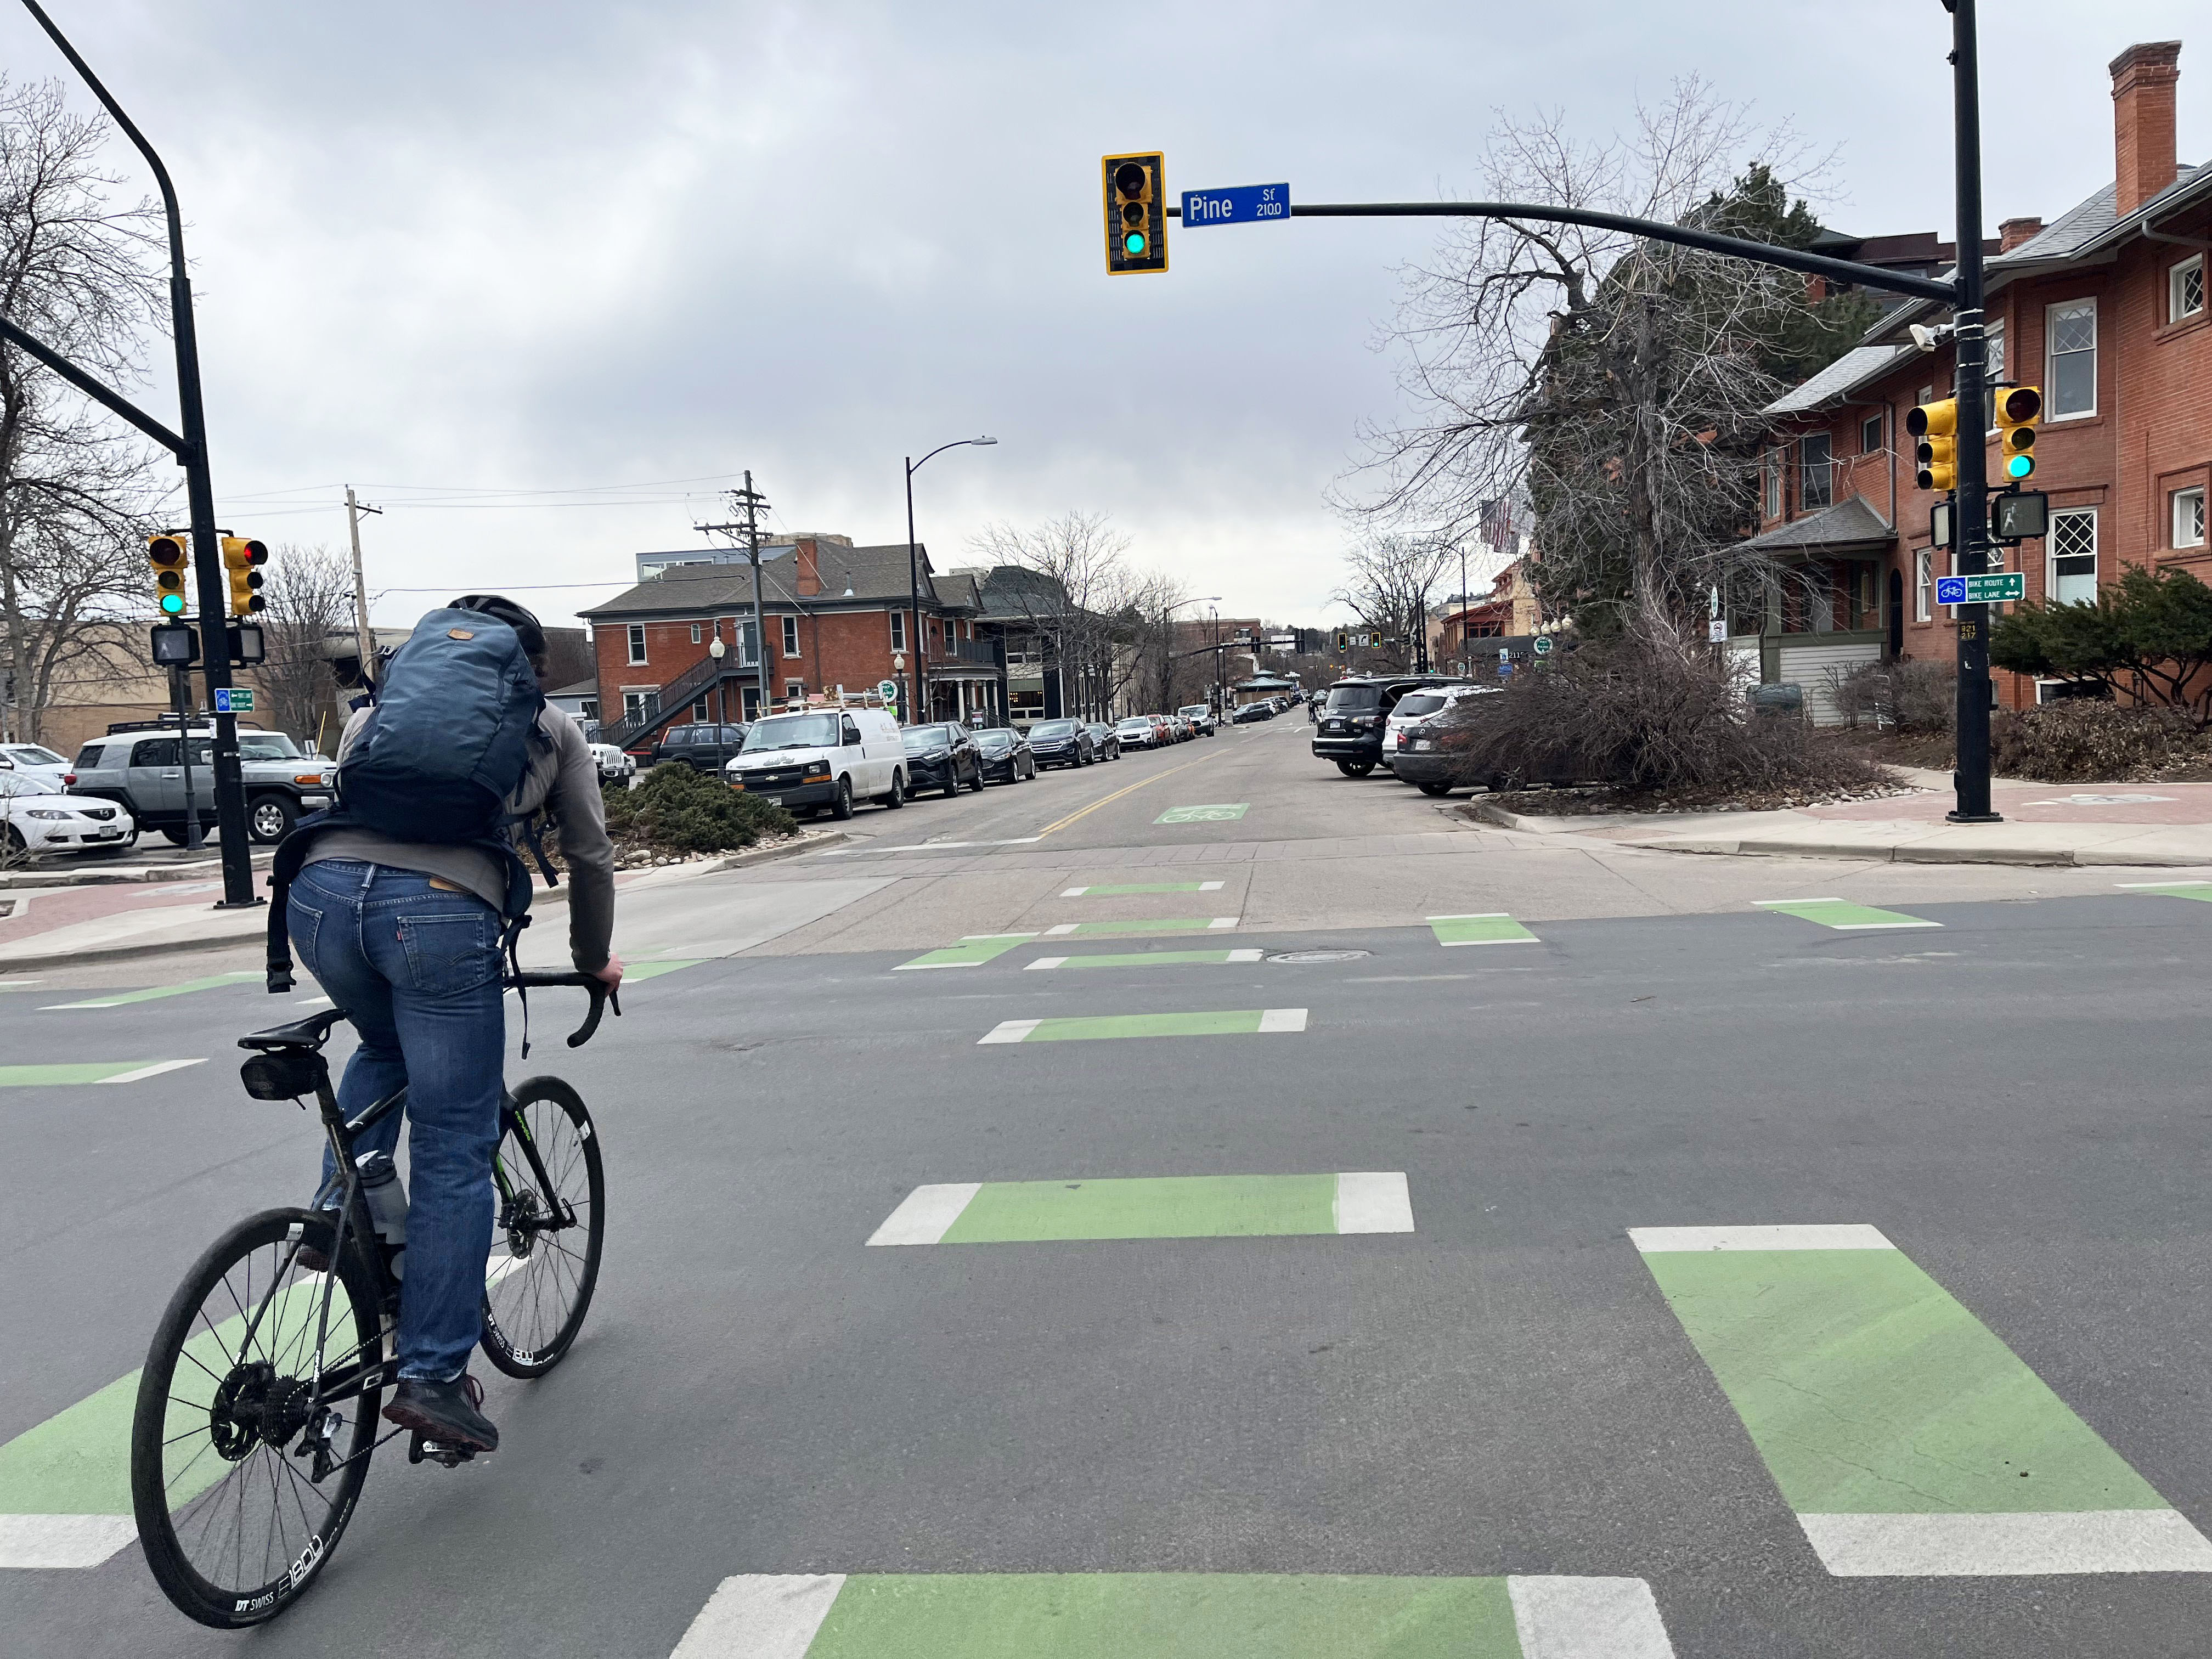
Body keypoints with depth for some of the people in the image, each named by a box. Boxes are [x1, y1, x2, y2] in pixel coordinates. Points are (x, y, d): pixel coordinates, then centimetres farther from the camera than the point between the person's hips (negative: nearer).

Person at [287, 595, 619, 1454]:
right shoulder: (552, 729, 25)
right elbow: (590, 855, 25)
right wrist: (594, 957, 40)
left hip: (321, 890, 4)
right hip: (440, 909, -4)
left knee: (384, 1047, 36)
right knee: (456, 1152, 4)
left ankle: (337, 1214, 21)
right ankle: (433, 1376, 6)